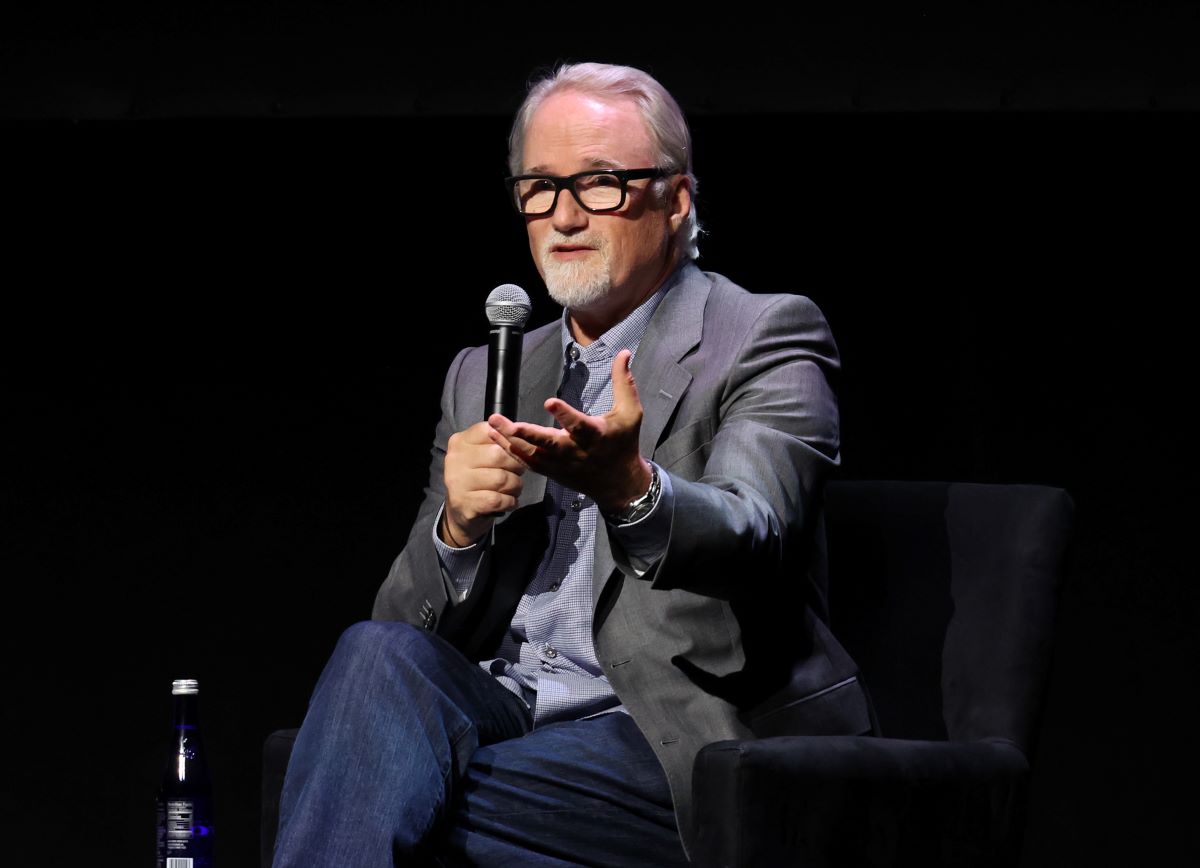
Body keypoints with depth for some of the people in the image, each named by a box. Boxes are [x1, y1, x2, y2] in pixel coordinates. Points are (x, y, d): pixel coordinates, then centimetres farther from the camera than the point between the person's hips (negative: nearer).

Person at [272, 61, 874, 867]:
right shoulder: (482, 378, 20)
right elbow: (409, 619, 13)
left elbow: (750, 538, -19)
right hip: (500, 721, 6)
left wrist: (630, 488, -41)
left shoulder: (766, 337, 3)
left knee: (377, 797, -30)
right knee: (380, 654, -28)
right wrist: (458, 527, -10)